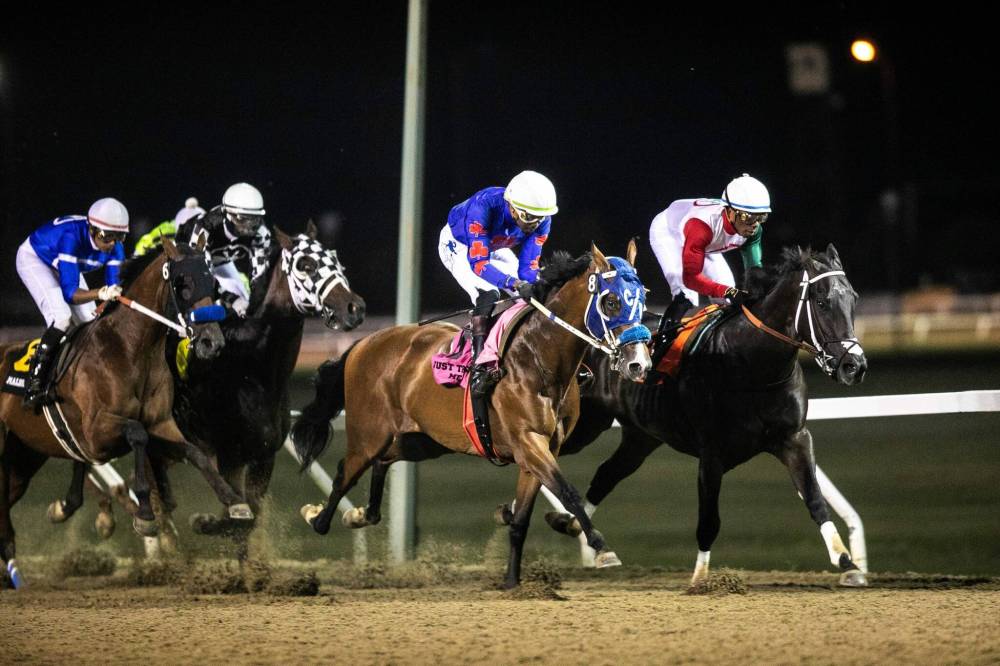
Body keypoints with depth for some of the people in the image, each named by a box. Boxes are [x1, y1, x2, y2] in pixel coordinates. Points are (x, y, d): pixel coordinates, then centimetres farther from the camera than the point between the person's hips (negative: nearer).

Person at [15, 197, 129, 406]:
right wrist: (100, 294, -60)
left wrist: (114, 294, -44)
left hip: (68, 264, 7)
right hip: (34, 258, -7)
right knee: (61, 317, -27)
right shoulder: (72, 237, -42)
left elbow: (114, 285, -20)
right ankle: (34, 384, -25)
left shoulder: (114, 247, -23)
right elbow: (69, 292, -43)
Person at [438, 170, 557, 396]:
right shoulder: (483, 206, -43)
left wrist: (532, 290, -41)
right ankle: (479, 365, -31)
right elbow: (477, 262, -44)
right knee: (488, 294, -29)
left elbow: (528, 265, -22)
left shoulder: (541, 220, -26)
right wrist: (516, 284, -56)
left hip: (496, 249, 6)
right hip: (459, 246, -6)